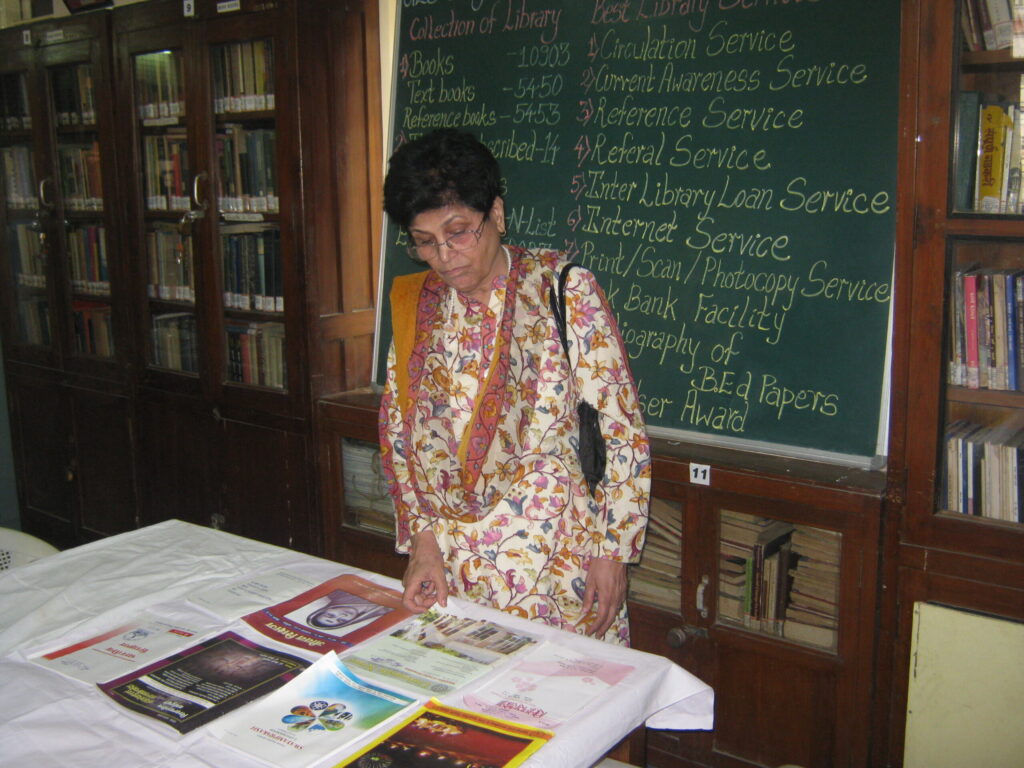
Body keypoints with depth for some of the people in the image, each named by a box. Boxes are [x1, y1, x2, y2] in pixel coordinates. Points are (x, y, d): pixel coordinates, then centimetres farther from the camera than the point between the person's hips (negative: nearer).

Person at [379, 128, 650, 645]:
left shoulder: (564, 290, -9)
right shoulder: (415, 306, 3)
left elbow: (624, 432, -8)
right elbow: (398, 433, 6)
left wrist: (612, 549, -10)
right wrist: (422, 540, -3)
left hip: (558, 556, -3)